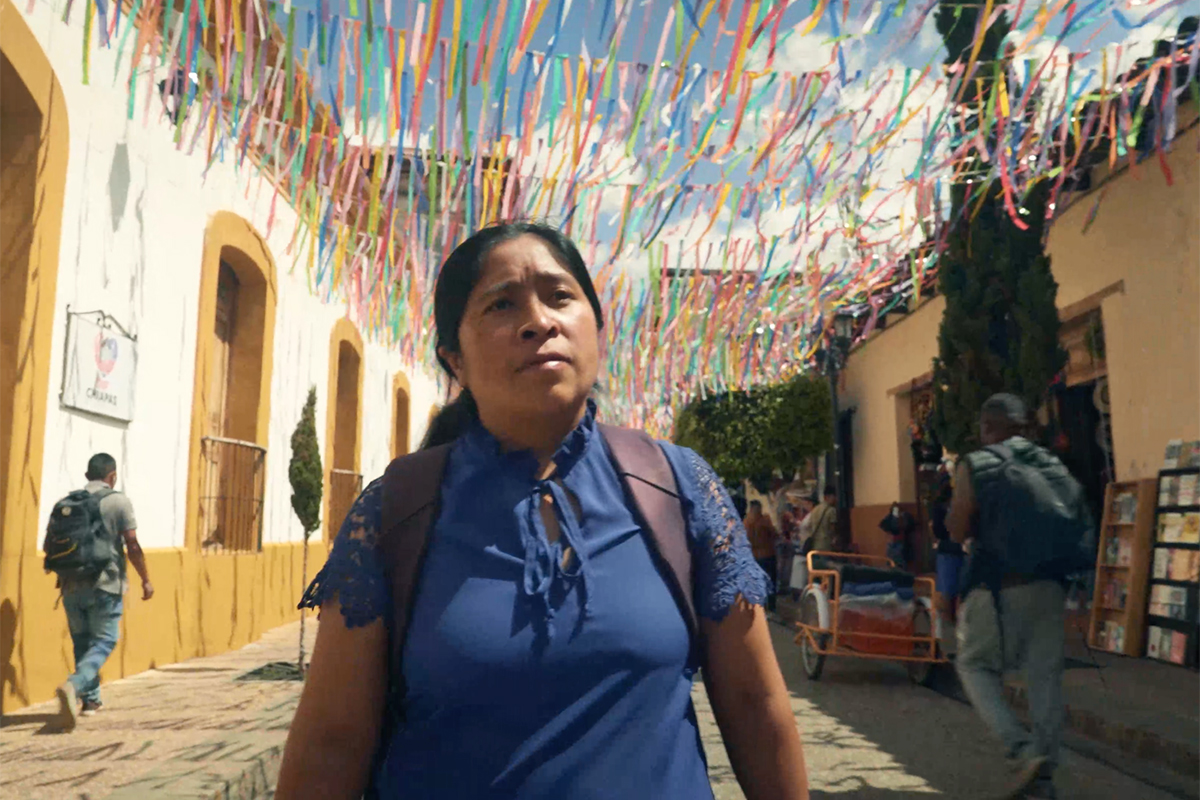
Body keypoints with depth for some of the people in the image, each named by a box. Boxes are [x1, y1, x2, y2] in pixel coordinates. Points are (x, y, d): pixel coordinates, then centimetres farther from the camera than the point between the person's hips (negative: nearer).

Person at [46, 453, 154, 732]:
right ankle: (73, 685, -23)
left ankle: (91, 699, 22)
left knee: (82, 641, 16)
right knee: (103, 642, 1)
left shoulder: (65, 502, 7)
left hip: (71, 585, 5)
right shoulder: (118, 501, -6)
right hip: (105, 585, -5)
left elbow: (48, 546, 9)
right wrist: (146, 580, 0)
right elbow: (132, 547, -10)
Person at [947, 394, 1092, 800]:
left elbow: (957, 529, -6)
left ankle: (1023, 750, -7)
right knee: (1045, 674, 11)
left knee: (975, 664, 10)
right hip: (1047, 583, 5)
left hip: (997, 584, -4)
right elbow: (1079, 519, 11)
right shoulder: (1052, 464, 9)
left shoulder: (975, 465, -5)